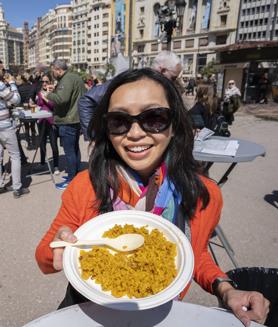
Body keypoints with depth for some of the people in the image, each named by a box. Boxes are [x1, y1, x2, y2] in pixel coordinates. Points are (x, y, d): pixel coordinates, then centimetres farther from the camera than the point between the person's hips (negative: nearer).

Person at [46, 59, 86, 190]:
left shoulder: (67, 80, -18)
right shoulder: (75, 77, 14)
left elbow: (61, 98, -32)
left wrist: (49, 94, -11)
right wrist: (55, 90, 15)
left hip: (68, 121, -11)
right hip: (76, 119, 11)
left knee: (69, 151, -4)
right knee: (75, 148, 18)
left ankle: (71, 180, 4)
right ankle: (76, 174, 29)